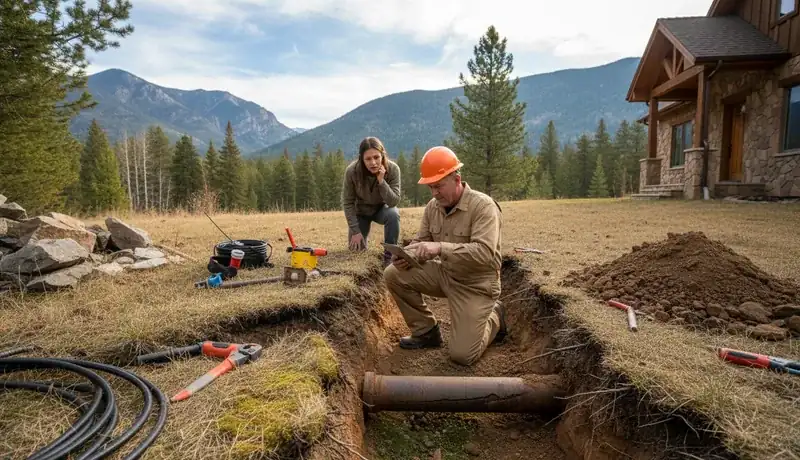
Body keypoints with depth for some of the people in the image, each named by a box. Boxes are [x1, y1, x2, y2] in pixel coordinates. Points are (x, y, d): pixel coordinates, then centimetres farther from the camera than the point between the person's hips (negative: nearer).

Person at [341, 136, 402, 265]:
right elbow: (347, 202, -17)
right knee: (356, 248, -2)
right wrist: (355, 231, -17)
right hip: (361, 211, 1)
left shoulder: (392, 169, -29)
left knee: (393, 214, -34)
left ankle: (389, 254, -15)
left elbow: (394, 201, -29)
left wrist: (381, 181, -43)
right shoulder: (352, 171, -28)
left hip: (382, 208, 0)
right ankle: (363, 233, 33)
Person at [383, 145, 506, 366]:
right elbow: (421, 242, 4)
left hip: (474, 284, -6)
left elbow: (484, 253, -34)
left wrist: (440, 247, -44)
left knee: (462, 355, -10)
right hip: (444, 273, 6)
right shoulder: (433, 207, -2)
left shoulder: (483, 206, -23)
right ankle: (426, 331, 8)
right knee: (393, 275, -9)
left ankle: (493, 318, 22)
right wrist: (405, 256, -20)